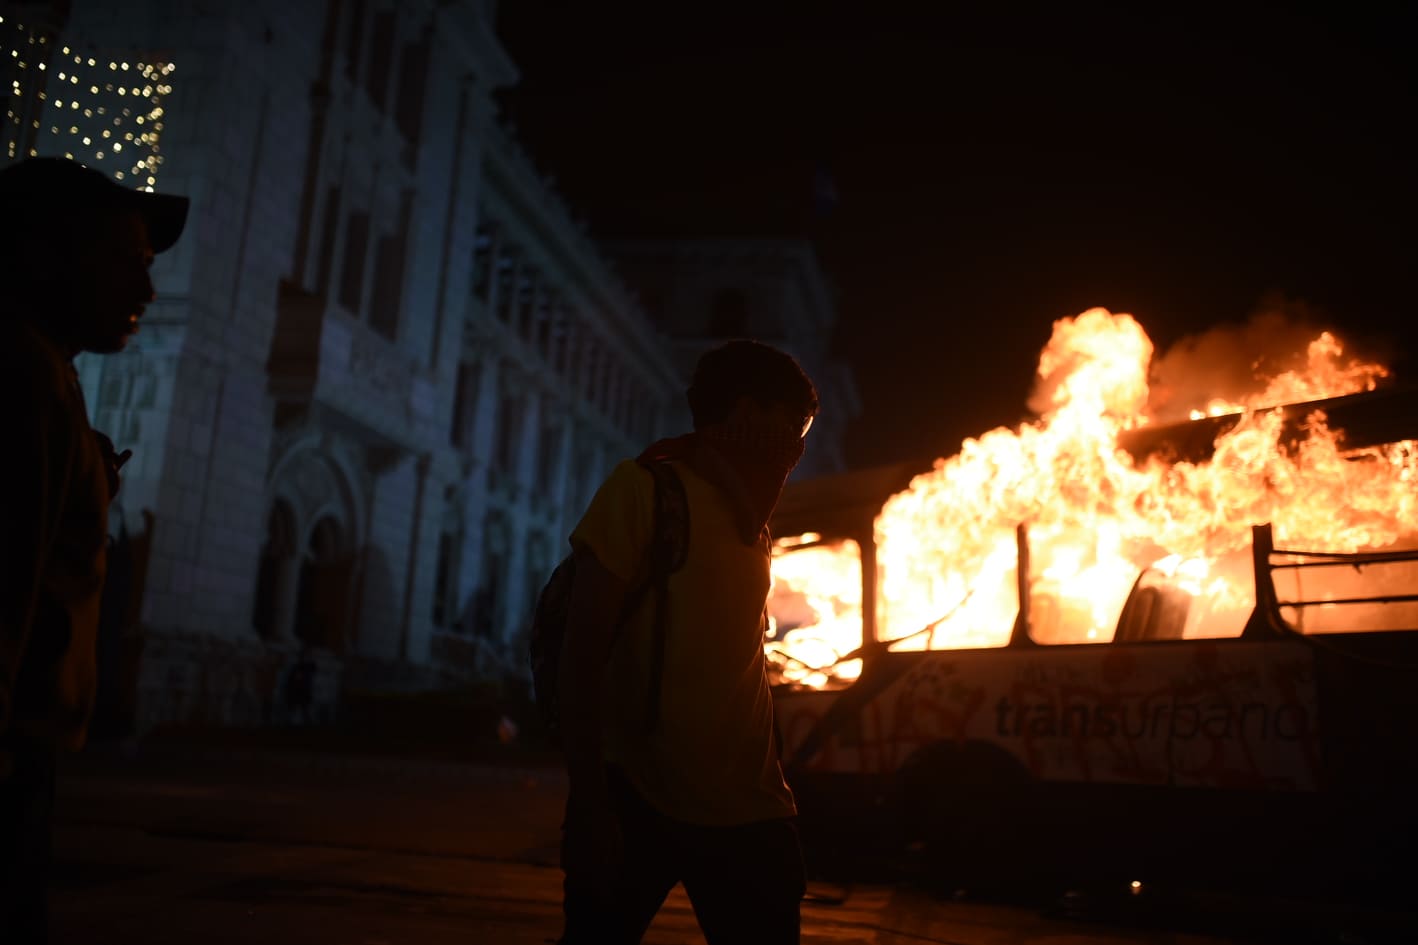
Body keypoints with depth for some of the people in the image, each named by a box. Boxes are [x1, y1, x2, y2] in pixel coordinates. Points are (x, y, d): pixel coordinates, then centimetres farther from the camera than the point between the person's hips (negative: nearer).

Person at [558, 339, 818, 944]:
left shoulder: (755, 527, 17)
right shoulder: (646, 486, -4)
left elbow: (741, 662, 13)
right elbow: (583, 652, -10)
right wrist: (588, 802, -15)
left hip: (747, 809, 5)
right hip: (640, 799, -5)